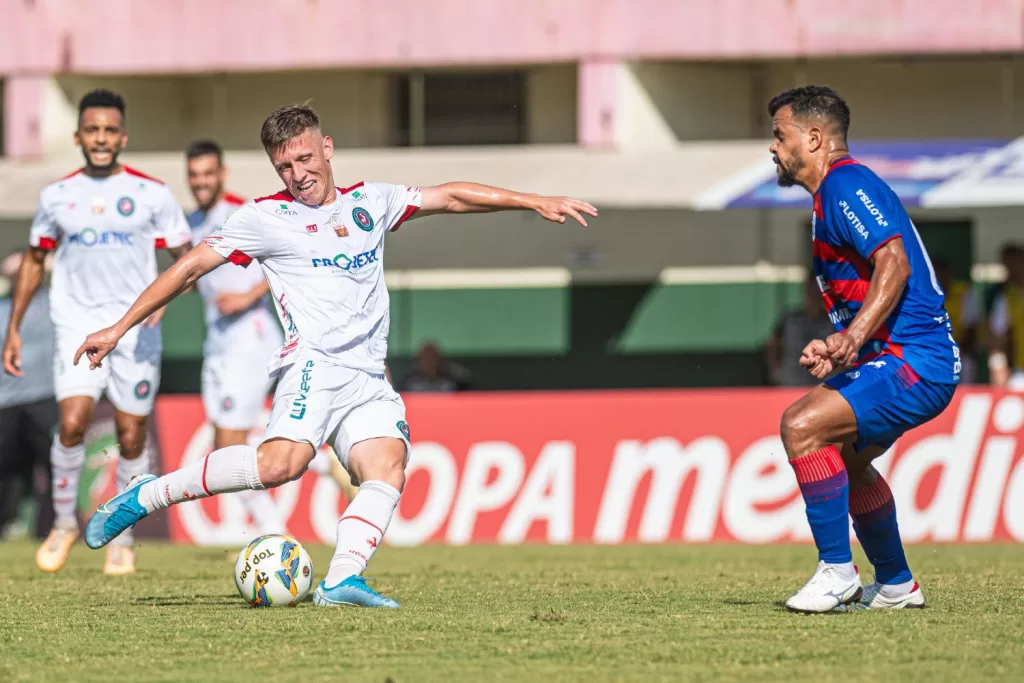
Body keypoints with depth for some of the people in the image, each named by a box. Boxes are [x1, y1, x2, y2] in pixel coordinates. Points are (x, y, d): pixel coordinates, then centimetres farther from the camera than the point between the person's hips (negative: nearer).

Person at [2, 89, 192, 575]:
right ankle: (64, 522, 3)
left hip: (136, 329, 0)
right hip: (77, 326, 0)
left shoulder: (151, 194, -1)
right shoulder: (57, 196, 5)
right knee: (73, 422, -17)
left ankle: (122, 536, 18)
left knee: (132, 437, 2)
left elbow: (187, 256, 3)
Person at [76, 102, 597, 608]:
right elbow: (190, 267, 6)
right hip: (314, 364, -5)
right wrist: (120, 328, 1)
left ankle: (342, 580, -33)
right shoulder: (266, 218, 5)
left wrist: (534, 202, 22)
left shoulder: (369, 203, 18)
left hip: (369, 382, 5)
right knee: (280, 463, -29)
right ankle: (145, 496, -17)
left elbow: (450, 197, 26)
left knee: (387, 470, -21)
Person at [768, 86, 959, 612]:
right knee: (845, 457, 28)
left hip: (915, 361, -12)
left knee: (802, 425, -24)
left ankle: (837, 572, -17)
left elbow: (894, 262, -28)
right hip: (892, 356, 12)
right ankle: (895, 585, 37)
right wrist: (838, 349, 19)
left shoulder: (845, 185, -13)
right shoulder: (835, 192, 20)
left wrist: (851, 339, -36)